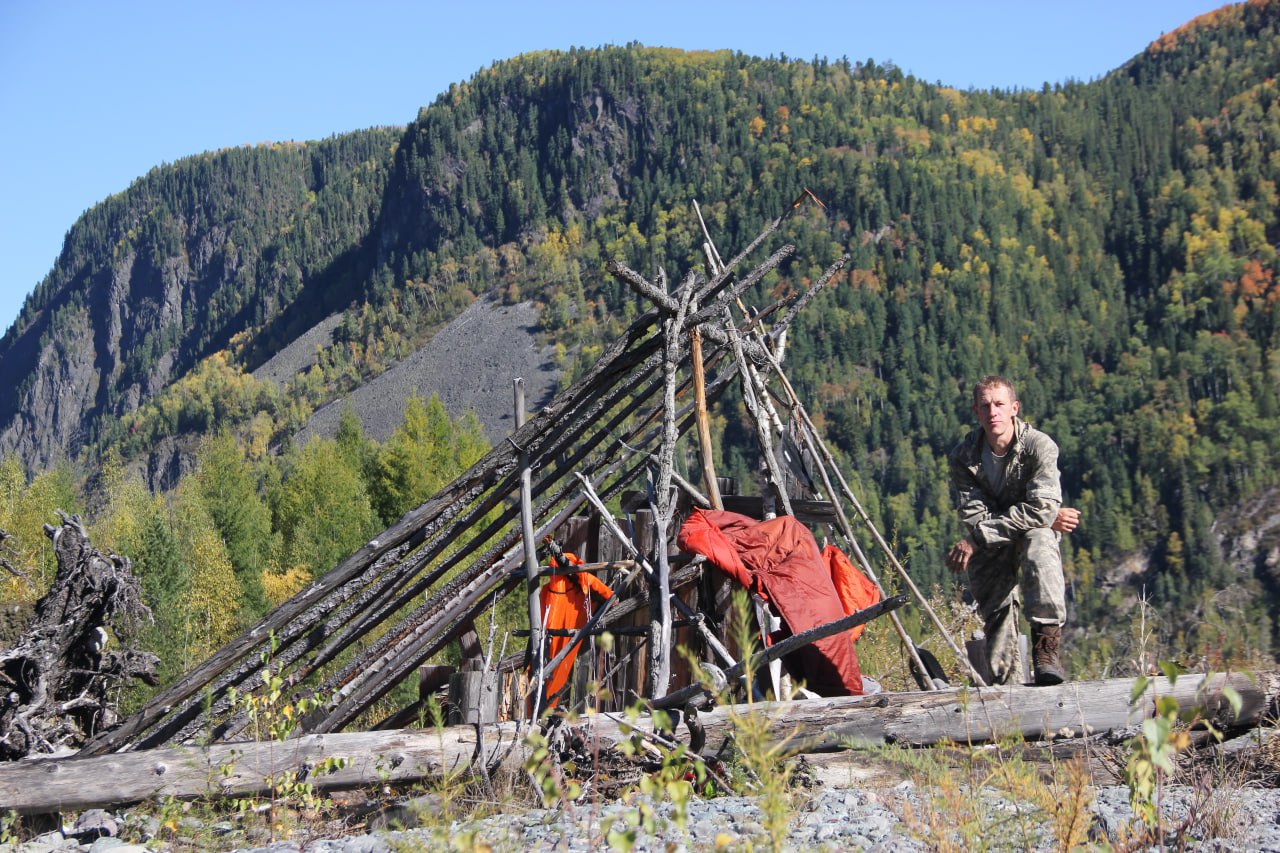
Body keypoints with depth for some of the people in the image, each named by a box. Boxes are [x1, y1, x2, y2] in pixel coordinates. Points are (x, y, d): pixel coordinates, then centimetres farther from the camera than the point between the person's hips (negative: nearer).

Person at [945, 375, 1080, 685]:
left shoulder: (1040, 446, -19)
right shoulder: (963, 457, -11)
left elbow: (1042, 506, -28)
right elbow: (974, 516, -16)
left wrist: (976, 539, -28)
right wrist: (1047, 516, -20)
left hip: (1036, 531, -3)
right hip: (989, 547, 3)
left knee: (1039, 541, -35)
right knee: (996, 611, -9)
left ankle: (1046, 646, -35)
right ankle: (1002, 679, 11)